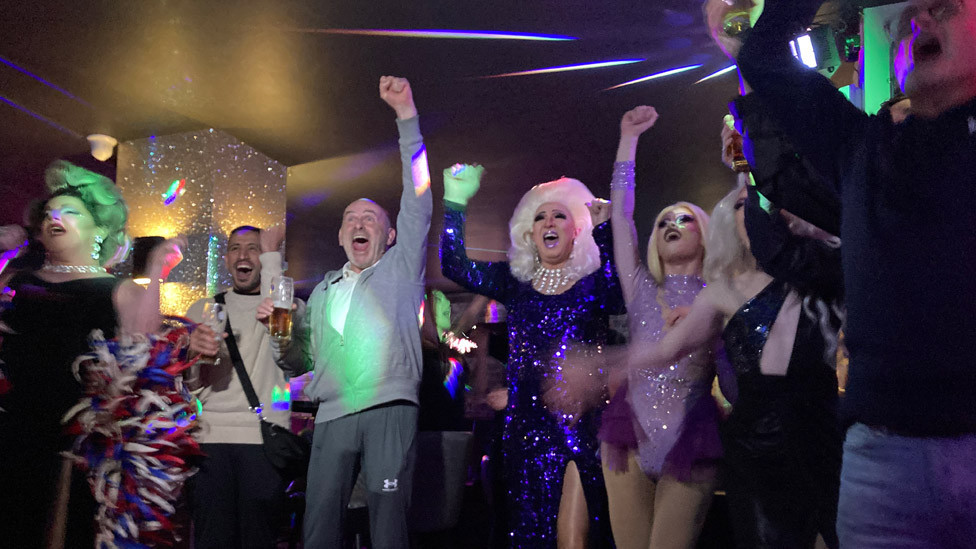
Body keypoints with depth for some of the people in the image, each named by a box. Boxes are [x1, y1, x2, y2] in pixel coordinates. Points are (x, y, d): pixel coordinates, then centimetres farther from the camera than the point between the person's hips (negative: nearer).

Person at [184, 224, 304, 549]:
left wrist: (271, 254, -7)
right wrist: (193, 351, -10)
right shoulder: (203, 309, 17)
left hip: (265, 439, -2)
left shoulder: (291, 306, 10)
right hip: (210, 438, 2)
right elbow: (187, 384, 14)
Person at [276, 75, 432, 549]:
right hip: (333, 414, 4)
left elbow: (418, 200, 1)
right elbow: (306, 357, 27)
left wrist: (406, 113, -4)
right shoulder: (323, 290, 25)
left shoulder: (401, 268, 12)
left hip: (391, 411, -3)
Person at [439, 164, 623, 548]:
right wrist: (455, 202, -9)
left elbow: (620, 289, -19)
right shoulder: (515, 281, 10)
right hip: (529, 425, 3)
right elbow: (456, 267, -1)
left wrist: (604, 228, -26)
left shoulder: (597, 281, 3)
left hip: (583, 422, -3)